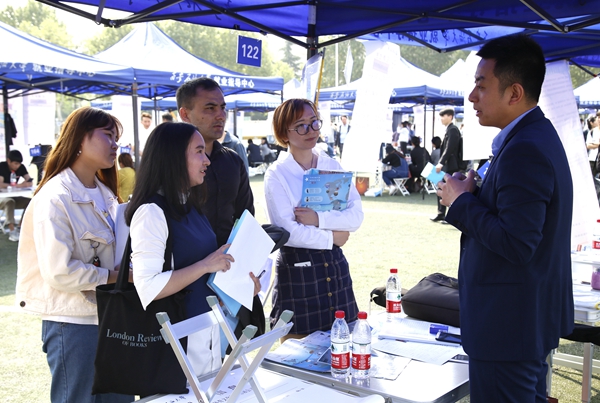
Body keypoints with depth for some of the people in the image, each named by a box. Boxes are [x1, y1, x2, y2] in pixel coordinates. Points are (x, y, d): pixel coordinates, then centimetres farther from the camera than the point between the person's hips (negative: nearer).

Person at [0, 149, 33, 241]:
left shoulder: (21, 167, 0)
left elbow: (30, 183, -4)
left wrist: (25, 183, -27)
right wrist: (16, 185, -23)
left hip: (14, 197, 5)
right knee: (9, 201, -37)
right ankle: (12, 230, -39)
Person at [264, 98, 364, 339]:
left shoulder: (333, 167, 7)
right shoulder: (276, 175, -6)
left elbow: (356, 216, -3)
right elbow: (287, 231, -14)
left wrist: (319, 219, -16)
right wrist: (331, 237, -6)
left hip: (335, 264, 4)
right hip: (297, 268, -4)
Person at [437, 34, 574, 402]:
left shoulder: (525, 150, -23)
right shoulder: (540, 136, 10)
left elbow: (517, 245, -28)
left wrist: (462, 201, -17)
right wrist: (470, 197, 2)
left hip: (508, 325, -10)